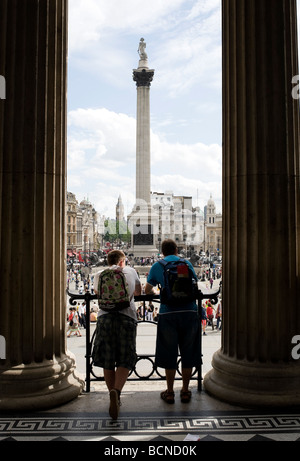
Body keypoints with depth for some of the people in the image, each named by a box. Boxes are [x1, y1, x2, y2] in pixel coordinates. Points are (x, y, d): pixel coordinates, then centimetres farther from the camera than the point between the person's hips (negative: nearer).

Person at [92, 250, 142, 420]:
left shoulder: (99, 275, 19)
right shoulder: (131, 271, 18)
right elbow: (138, 292, 34)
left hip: (105, 316, 1)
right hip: (127, 316, -1)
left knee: (107, 361, 11)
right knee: (125, 361, 3)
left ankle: (115, 399, 18)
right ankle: (116, 391, -20)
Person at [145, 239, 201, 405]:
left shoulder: (157, 266, 8)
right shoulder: (186, 264, 11)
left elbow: (147, 290, 18)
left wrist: (156, 293, 40)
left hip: (168, 313, -1)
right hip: (189, 311, 1)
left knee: (169, 353, 9)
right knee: (188, 353, 12)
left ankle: (170, 392, 18)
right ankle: (185, 391, 21)